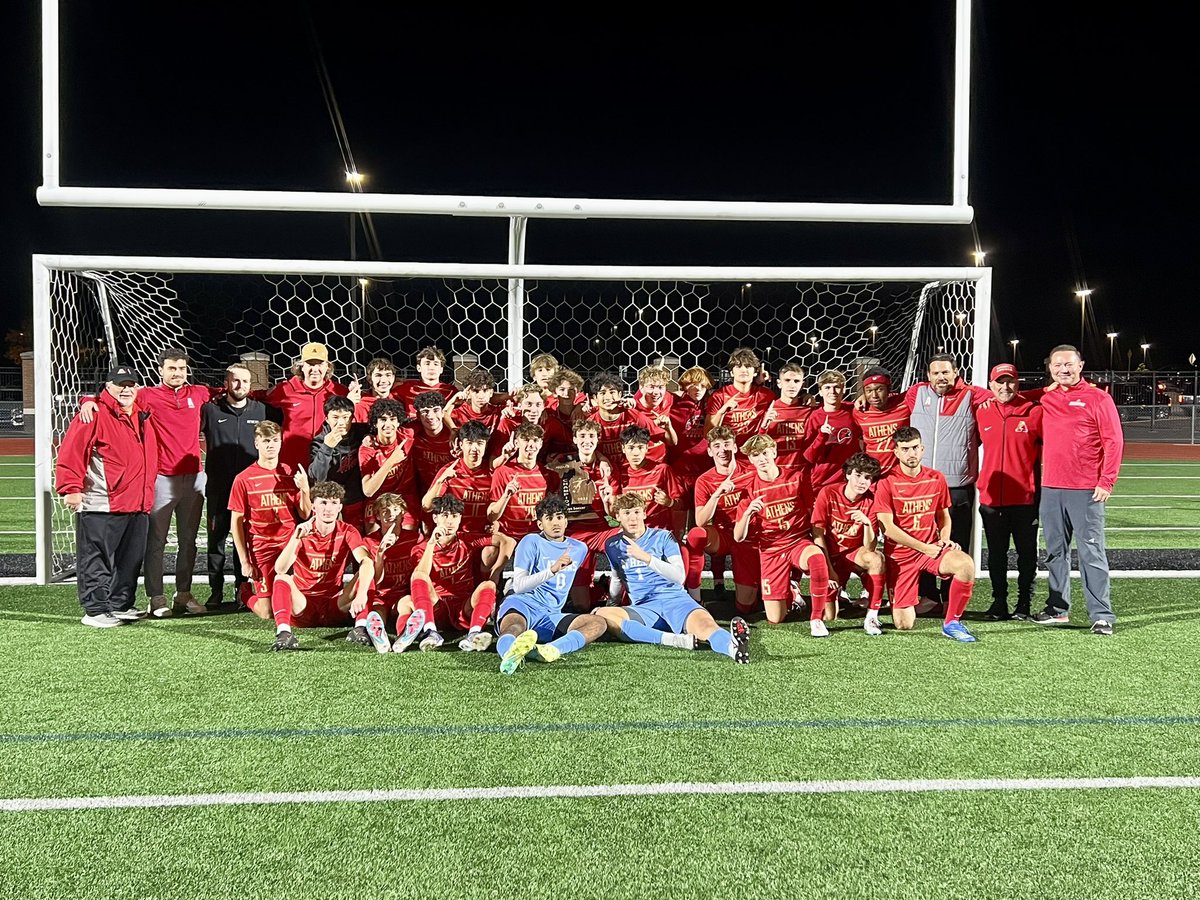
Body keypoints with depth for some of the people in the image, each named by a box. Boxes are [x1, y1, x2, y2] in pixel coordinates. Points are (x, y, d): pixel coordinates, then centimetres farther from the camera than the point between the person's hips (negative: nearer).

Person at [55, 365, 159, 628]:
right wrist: (71, 488, -19)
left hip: (138, 505, 8)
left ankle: (120, 605, 23)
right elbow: (71, 452, -14)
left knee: (131, 559, 13)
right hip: (100, 505, -7)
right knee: (96, 559, 0)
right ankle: (95, 610, 7)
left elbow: (150, 458, 27)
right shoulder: (95, 413, -7)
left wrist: (147, 495, 24)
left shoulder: (143, 416, 16)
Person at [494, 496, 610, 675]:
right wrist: (552, 569, -16)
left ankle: (550, 649, -50)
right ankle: (511, 650, -76)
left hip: (551, 616, 4)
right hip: (522, 604, -4)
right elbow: (518, 586, -7)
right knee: (514, 628, -39)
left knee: (599, 623, -21)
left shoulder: (579, 548, 21)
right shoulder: (531, 542, 5)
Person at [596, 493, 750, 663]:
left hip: (674, 598, -2)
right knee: (602, 614, -31)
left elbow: (679, 577, -9)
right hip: (643, 608, 2)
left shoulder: (663, 537, 6)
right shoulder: (613, 546, 16)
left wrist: (645, 557, -18)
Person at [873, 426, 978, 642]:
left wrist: (945, 539, 0)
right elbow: (888, 528, -12)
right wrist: (924, 548, -12)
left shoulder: (936, 479, 4)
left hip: (932, 548, 3)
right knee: (904, 625, -7)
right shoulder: (887, 484, -9)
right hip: (900, 555, -3)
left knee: (966, 563, -31)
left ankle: (952, 622, -12)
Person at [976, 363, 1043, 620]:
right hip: (991, 499, 2)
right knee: (996, 553, 9)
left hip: (1025, 498, -2)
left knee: (1027, 553, 7)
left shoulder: (1034, 412, -3)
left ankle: (1024, 603, 17)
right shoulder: (981, 413, 5)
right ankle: (999, 601, 18)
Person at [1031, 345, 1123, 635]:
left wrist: (1107, 481, -11)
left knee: (1092, 553, -3)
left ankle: (1101, 615, 1)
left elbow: (1114, 441, -5)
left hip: (1086, 490, -5)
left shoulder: (1098, 398, -2)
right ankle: (1058, 609, 20)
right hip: (1051, 488, 5)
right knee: (1055, 552, 11)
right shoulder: (1045, 399, 11)